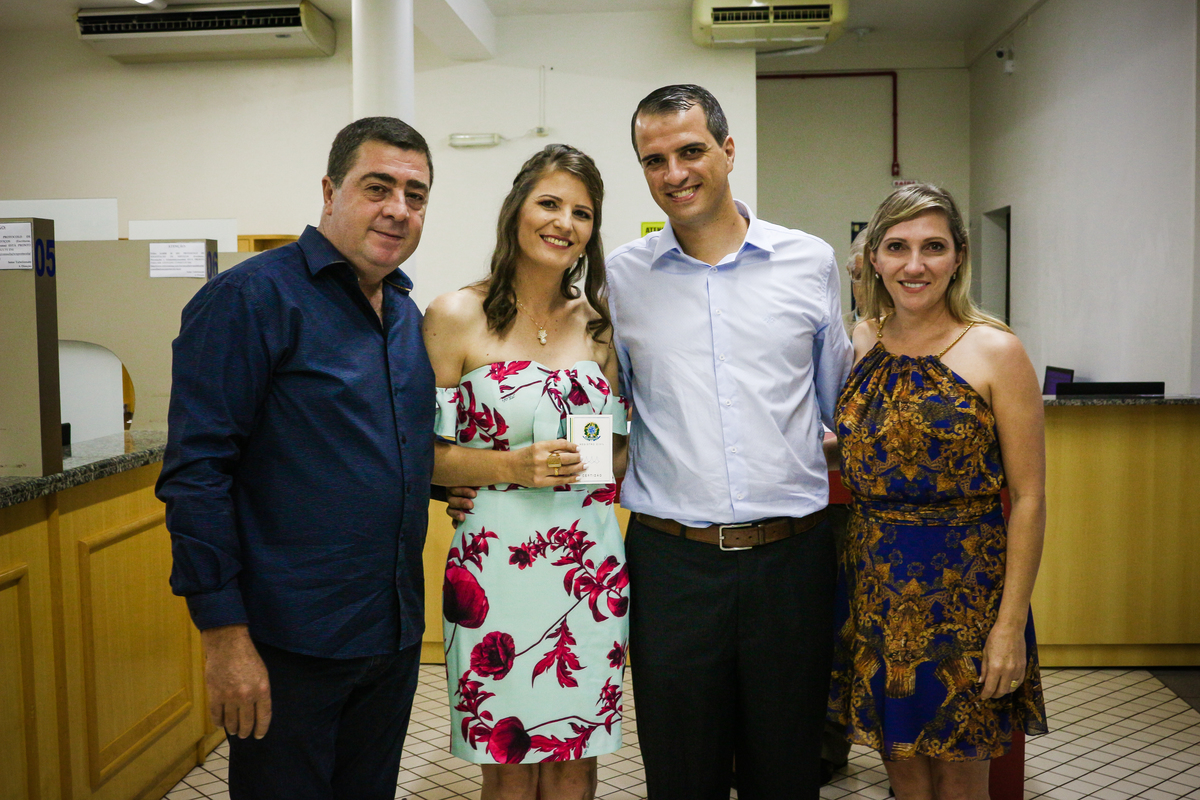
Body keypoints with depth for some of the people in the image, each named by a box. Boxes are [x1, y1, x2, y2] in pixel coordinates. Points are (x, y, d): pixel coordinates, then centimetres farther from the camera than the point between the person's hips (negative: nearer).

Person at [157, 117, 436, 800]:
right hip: (288, 643, -7)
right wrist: (224, 634, -19)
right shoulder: (250, 297, -13)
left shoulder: (409, 318, 10)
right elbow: (196, 472, -17)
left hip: (395, 635, 7)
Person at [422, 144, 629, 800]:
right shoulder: (456, 316, -4)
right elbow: (424, 454, -5)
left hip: (590, 567, 4)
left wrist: (600, 459, -4)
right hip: (497, 567, -3)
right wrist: (512, 464, -17)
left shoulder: (598, 325, 8)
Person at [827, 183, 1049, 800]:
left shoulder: (995, 351, -9)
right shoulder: (859, 344, 4)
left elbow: (1028, 497, -10)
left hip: (964, 585, -4)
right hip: (875, 585, 4)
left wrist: (1012, 622, -13)